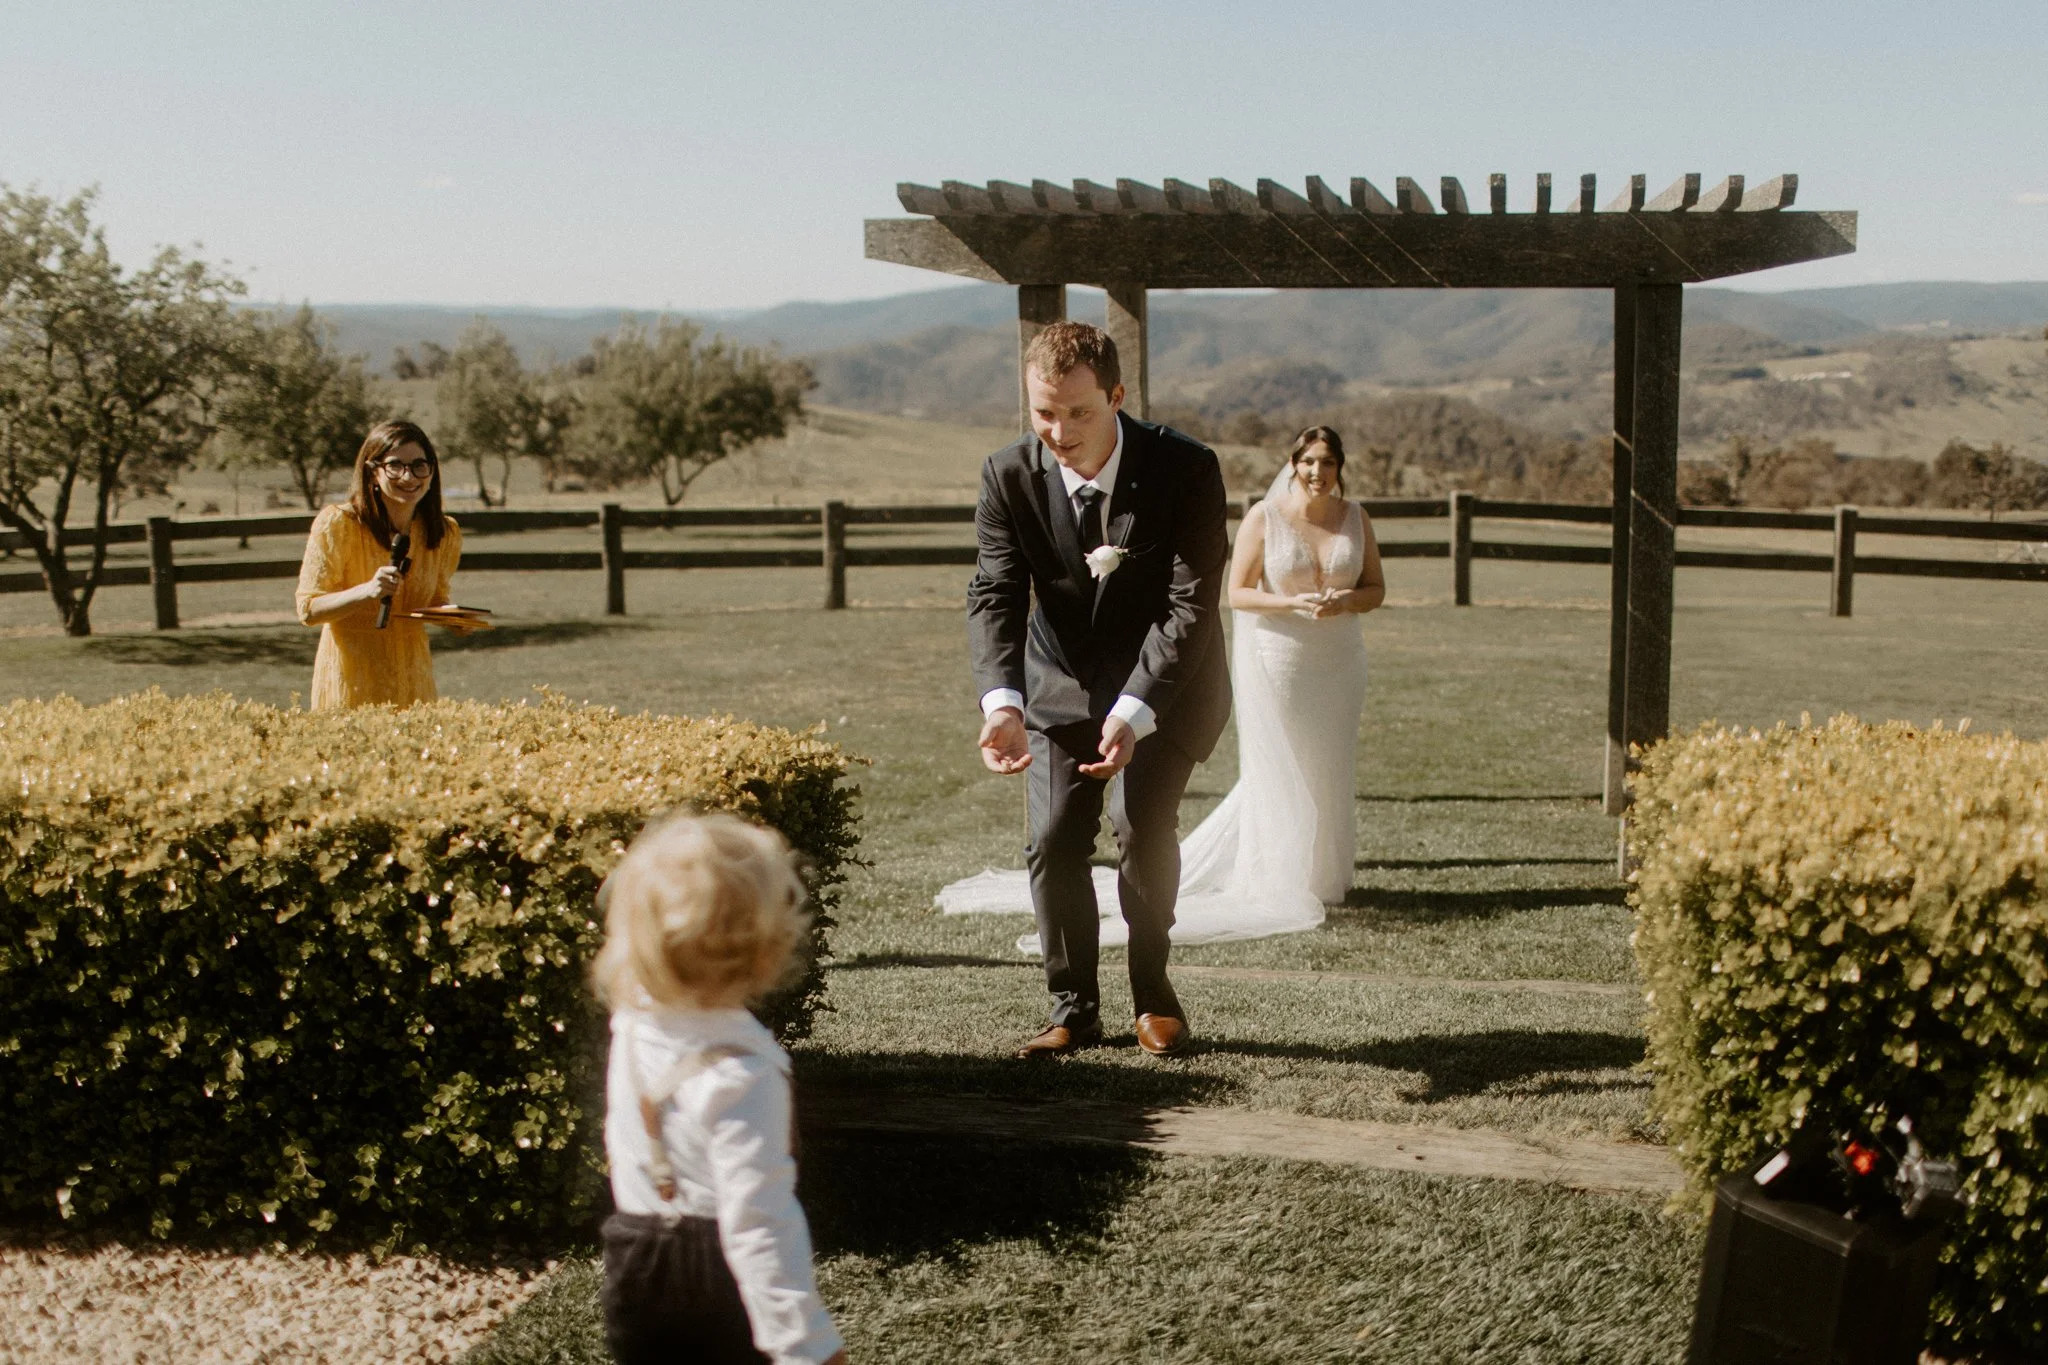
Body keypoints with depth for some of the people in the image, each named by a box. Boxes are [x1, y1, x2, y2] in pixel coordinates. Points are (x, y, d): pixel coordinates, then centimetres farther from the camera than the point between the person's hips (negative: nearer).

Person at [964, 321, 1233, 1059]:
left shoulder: (1185, 469, -23)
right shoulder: (1009, 475, -16)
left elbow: (1190, 605, -26)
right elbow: (994, 596, -19)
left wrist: (1132, 716, -38)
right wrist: (1002, 703, -38)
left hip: (1166, 680, -3)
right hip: (1062, 682, 3)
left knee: (1142, 821, -19)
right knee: (1054, 839, -4)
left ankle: (1152, 991, 6)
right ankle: (1073, 1011, 13)